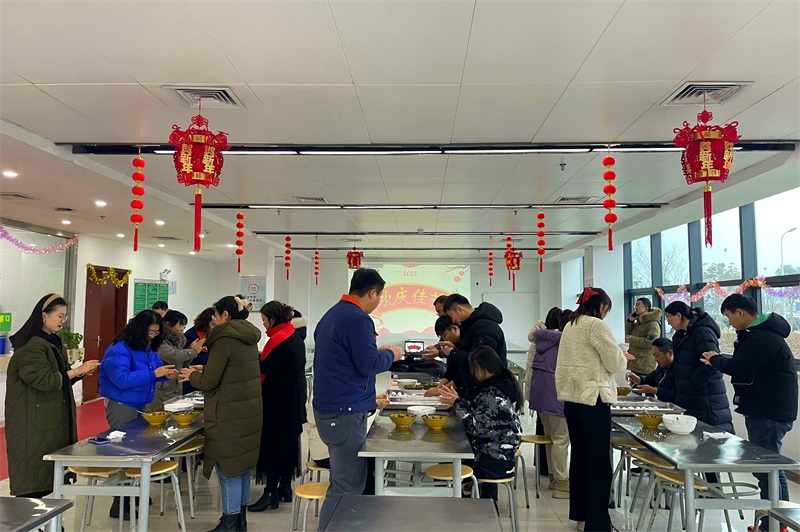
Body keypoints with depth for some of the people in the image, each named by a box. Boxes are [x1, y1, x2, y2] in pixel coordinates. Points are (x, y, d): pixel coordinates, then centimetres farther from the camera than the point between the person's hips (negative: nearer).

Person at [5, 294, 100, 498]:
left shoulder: (53, 342, 14)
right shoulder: (30, 346, -16)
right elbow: (44, 380, -21)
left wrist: (79, 372, 0)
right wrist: (76, 371, -17)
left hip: (51, 420, 9)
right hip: (34, 423, -9)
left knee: (44, 472, 12)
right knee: (32, 473, -4)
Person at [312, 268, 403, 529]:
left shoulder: (332, 314, 14)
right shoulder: (358, 319, -17)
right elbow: (368, 365, -19)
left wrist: (376, 351, 18)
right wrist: (390, 354, -1)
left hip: (328, 409, 10)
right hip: (346, 413, -10)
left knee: (345, 481, 20)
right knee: (347, 488, -3)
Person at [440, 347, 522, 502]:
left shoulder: (493, 393, -25)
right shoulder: (504, 383, 5)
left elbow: (476, 426, -24)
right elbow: (480, 413, 9)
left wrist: (457, 402, -15)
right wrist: (457, 401, 3)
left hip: (496, 459, -10)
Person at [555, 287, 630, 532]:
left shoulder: (570, 325, 14)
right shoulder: (596, 325, -11)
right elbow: (615, 363, -10)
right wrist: (624, 357, 10)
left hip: (571, 397, 8)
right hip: (592, 398, -8)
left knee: (579, 456, 15)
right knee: (599, 462, -2)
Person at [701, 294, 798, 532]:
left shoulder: (763, 338, -20)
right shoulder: (760, 333, 15)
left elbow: (737, 367, -24)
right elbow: (745, 365, 16)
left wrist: (715, 360, -6)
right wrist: (718, 361, 2)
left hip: (769, 414, -11)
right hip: (765, 411, 11)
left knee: (767, 469, -5)